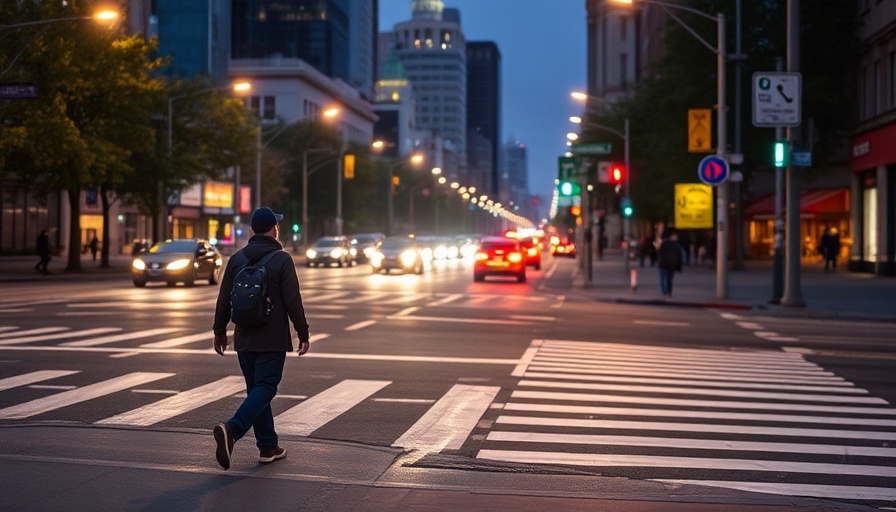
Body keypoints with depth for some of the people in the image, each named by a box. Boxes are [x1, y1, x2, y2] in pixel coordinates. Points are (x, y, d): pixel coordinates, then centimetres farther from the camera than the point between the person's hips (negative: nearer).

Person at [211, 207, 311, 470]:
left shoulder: (237, 259, 6)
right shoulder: (282, 260, -8)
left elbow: (224, 299, 9)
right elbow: (292, 301, -10)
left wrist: (220, 331, 18)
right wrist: (303, 333, -3)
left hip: (244, 339, 5)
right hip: (272, 340, -5)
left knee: (256, 388, 12)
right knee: (265, 388, -4)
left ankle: (268, 446, 15)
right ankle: (232, 429, -25)